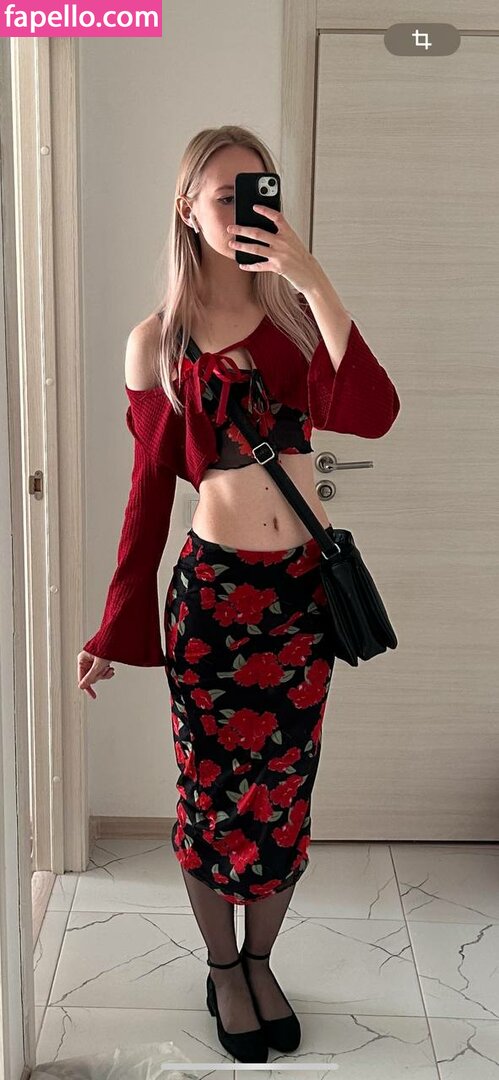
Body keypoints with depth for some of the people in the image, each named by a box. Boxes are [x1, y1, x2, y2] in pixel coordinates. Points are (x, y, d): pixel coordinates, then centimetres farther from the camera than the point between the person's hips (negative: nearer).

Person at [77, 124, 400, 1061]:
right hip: (213, 591, -2)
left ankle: (261, 962, 37)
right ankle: (222, 968, 35)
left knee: (283, 790, 14)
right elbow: (150, 489, 0)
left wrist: (311, 277, -22)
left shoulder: (296, 313, 1)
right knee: (213, 792, 10)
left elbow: (371, 413, -17)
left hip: (305, 586, 2)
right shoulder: (156, 343, -3)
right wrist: (116, 627, 2)